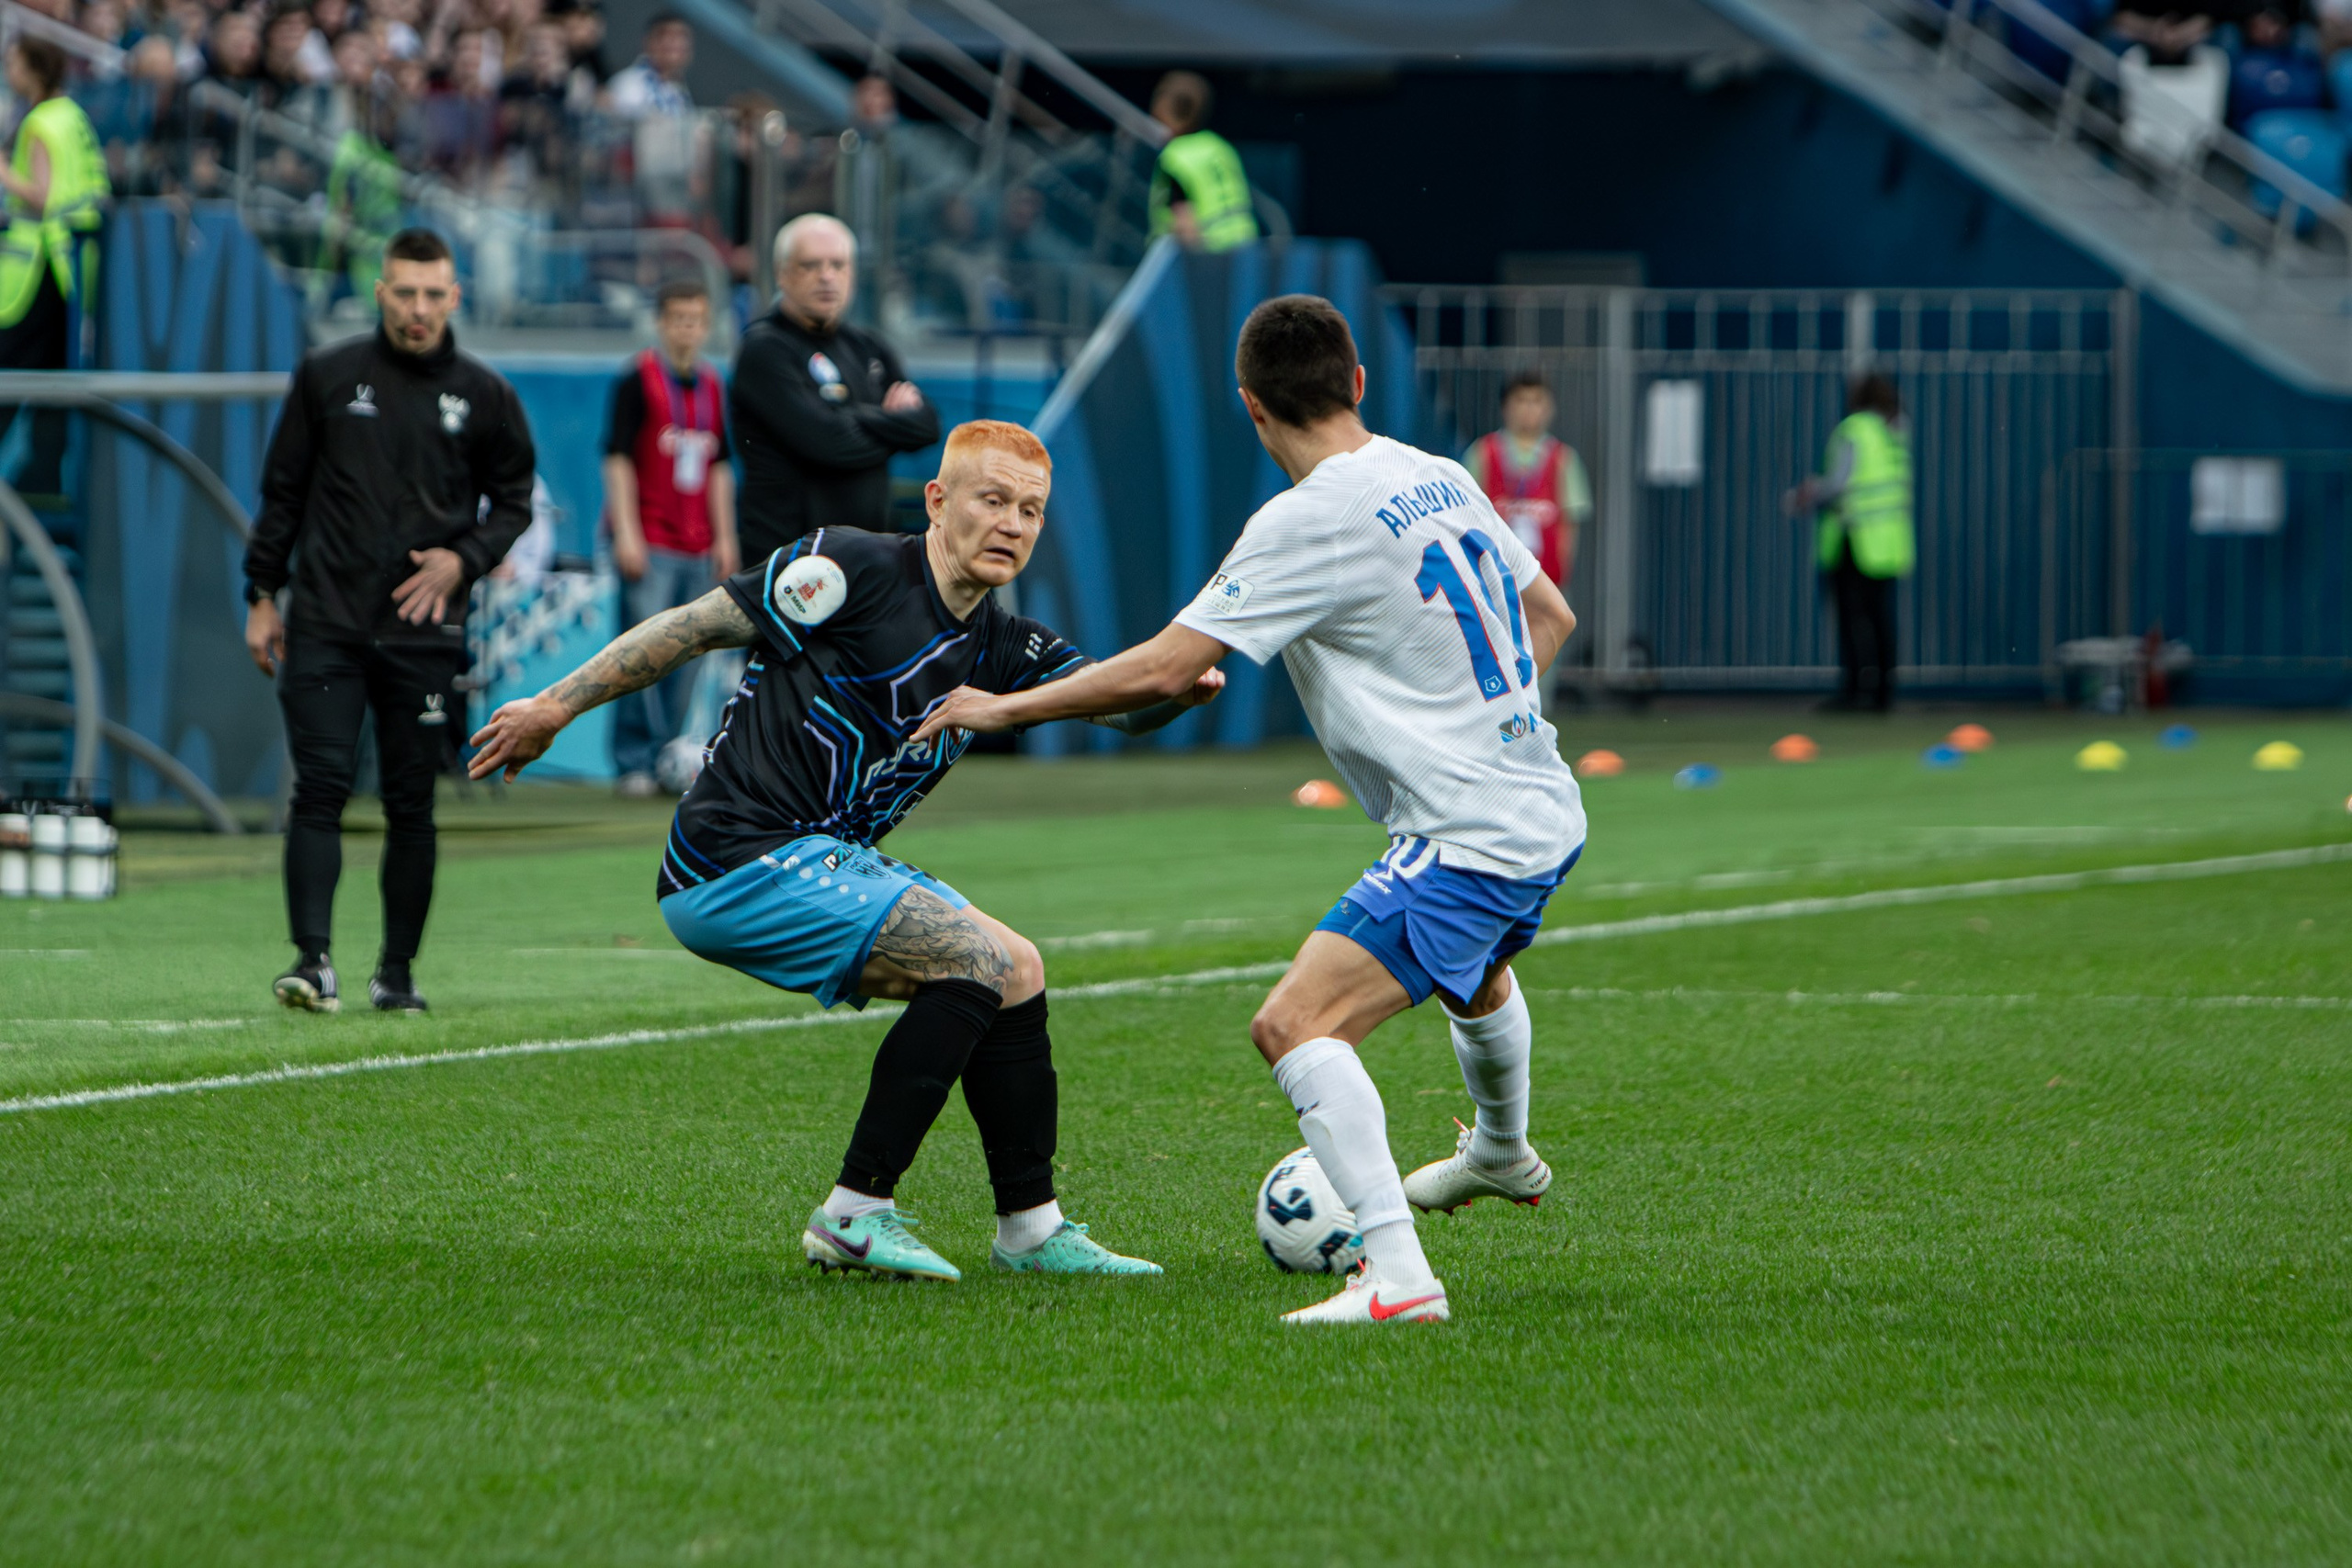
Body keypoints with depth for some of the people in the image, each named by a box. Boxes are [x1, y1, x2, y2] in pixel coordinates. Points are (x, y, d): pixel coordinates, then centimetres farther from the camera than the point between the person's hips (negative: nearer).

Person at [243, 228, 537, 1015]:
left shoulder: (483, 395, 5)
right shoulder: (328, 376, 5)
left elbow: (513, 501, 13)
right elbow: (282, 491, 10)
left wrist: (464, 559, -5)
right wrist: (262, 596, 6)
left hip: (424, 634, 1)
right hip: (327, 625, -1)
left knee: (412, 805, 4)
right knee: (320, 788, -12)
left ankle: (397, 971, 13)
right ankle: (313, 958, -16)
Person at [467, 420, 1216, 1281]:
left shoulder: (1001, 647, 12)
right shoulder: (858, 567, -11)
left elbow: (1113, 695, 3)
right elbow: (696, 626, -8)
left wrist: (1179, 687, -20)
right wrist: (557, 706, -7)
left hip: (825, 867, 9)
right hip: (741, 863, -9)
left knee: (1017, 973, 8)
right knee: (982, 962, -17)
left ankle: (1031, 1227, 18)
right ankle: (855, 1215, -14)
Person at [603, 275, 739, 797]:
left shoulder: (711, 386, 14)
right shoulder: (638, 380, -4)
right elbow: (618, 459, -7)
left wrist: (724, 537, 16)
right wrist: (626, 533, -13)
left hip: (698, 548, 6)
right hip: (648, 546, -6)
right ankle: (634, 763, -7)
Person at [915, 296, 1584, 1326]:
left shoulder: (1309, 522, -18)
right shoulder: (1439, 480, 7)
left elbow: (1165, 670, -20)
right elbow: (1550, 615, 19)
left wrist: (1006, 707, -9)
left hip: (1467, 840, -9)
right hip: (1545, 807, 9)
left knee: (1295, 1024, -19)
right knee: (1472, 970, 39)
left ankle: (1398, 1277, -29)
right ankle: (1501, 1155, 67)